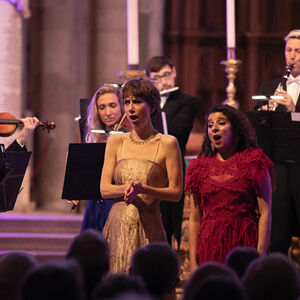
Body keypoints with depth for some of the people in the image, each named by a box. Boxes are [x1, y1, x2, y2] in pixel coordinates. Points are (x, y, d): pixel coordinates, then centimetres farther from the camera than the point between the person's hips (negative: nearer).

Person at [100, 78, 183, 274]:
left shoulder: (167, 143, 0)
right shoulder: (116, 141, 11)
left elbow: (176, 192, -3)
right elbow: (104, 189, 7)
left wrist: (142, 188, -17)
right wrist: (126, 189, -14)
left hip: (148, 227, -3)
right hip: (117, 226, 3)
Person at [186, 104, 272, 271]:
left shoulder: (254, 163, 2)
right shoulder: (200, 167, 11)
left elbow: (265, 213, -3)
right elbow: (195, 219, 11)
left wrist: (260, 257, -12)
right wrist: (193, 263, 4)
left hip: (244, 244, -3)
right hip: (210, 248, 3)